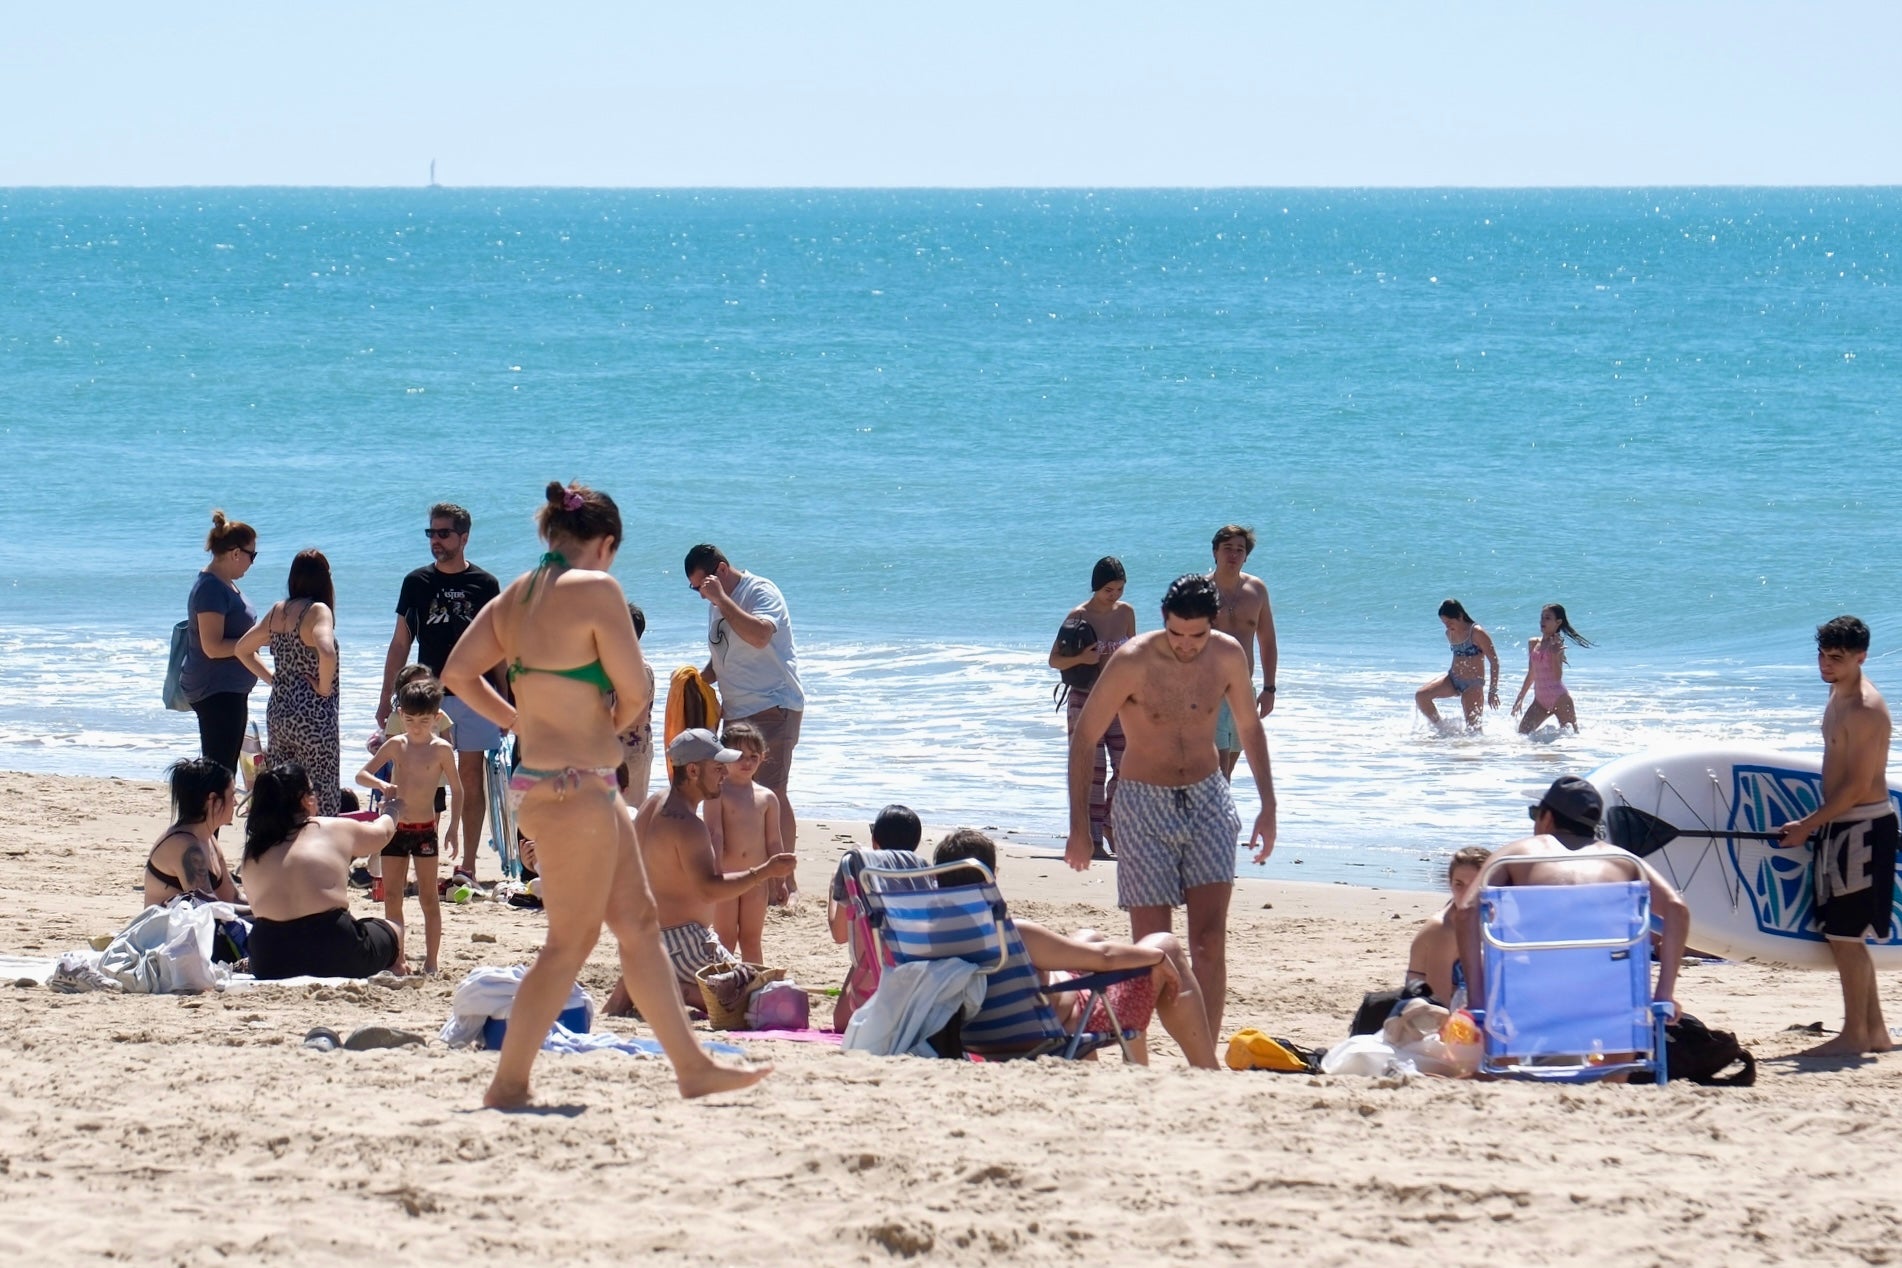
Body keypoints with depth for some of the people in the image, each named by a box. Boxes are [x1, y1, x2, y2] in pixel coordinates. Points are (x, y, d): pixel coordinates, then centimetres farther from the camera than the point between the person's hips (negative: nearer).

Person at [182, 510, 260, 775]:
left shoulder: (225, 585, 13)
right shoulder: (211, 589, -18)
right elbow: (213, 647, -23)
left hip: (230, 691, 11)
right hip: (215, 691, -11)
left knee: (226, 771, 14)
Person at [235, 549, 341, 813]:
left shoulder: (278, 611, 8)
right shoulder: (318, 611, -13)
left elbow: (242, 648, 18)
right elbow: (326, 652, -30)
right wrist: (324, 687, -15)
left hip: (278, 710, 7)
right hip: (313, 716, -7)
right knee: (321, 803, -3)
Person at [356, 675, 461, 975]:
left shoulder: (441, 750, -5)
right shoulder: (396, 746, 2)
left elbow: (456, 790, 2)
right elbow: (362, 774, 0)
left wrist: (453, 827, -6)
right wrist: (382, 785, -21)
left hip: (424, 830, -3)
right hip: (395, 827, 3)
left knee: (428, 896, 1)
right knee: (392, 896, 4)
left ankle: (432, 960, 5)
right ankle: (396, 959, 11)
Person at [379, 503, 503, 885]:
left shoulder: (484, 585, 3)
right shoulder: (417, 583, 7)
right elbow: (400, 644, 11)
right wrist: (385, 698, 6)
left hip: (474, 696, -1)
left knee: (471, 780, 1)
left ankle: (467, 867, 3)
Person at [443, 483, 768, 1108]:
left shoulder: (513, 598, 9)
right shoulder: (596, 589, -13)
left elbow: (457, 673, 11)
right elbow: (635, 691, -14)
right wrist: (613, 724, 7)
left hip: (538, 776, 9)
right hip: (575, 785, -9)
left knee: (639, 921, 15)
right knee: (571, 941, -2)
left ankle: (692, 1065, 20)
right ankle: (508, 1085, 0)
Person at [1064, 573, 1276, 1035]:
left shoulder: (1228, 656, -4)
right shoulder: (1133, 662, -16)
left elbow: (1249, 728, 13)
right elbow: (1084, 739, -8)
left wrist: (1268, 807, 11)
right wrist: (1080, 827, -10)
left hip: (1207, 798, 3)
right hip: (1145, 804, -3)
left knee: (1210, 943, -7)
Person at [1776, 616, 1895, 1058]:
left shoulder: (1865, 709, -19)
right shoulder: (1839, 695, 11)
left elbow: (1858, 786, -20)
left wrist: (1808, 825, -14)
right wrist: (1815, 823, 19)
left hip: (1863, 827, -10)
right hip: (1840, 826, 10)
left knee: (1845, 934, -7)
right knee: (1844, 934, 13)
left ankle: (1855, 1035, 0)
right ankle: (1875, 1031, 19)